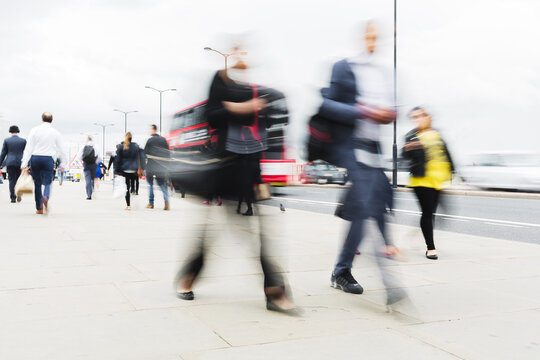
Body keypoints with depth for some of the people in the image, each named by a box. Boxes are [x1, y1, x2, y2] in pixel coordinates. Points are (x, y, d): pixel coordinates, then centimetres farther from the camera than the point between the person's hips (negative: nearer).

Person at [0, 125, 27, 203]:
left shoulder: (7, 140, 1)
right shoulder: (23, 141, 1)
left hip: (10, 163, 0)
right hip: (20, 162, 0)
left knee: (12, 180, 4)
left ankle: (13, 197, 1)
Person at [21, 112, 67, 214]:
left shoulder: (35, 130, 2)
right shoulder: (55, 132, 4)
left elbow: (29, 147, -3)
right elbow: (61, 150, 6)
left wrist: (24, 163, -3)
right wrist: (63, 164, 15)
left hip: (35, 158, 1)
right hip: (48, 159, -1)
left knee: (37, 183, 10)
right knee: (47, 182, 4)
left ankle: (39, 208, 14)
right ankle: (46, 197, -29)